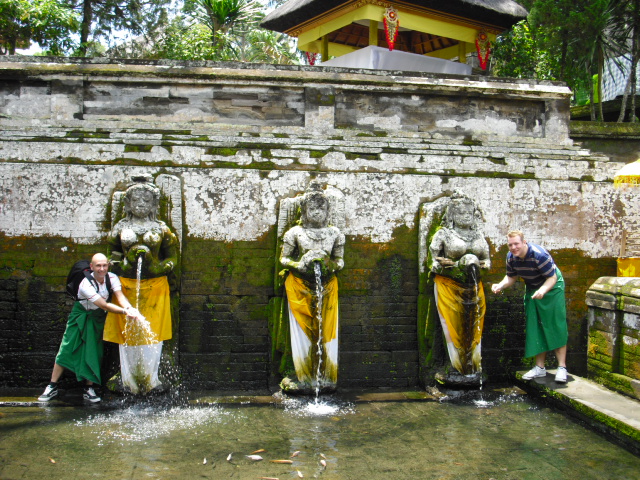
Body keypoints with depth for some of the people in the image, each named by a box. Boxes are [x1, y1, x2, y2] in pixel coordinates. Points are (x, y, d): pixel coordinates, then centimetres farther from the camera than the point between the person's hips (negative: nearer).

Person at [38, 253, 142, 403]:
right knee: (66, 350, -2)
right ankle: (52, 387, 8)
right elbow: (104, 305, -30)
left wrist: (130, 308, -47)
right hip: (81, 316, -3)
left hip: (98, 319, 4)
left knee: (94, 353, 1)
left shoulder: (112, 278, -14)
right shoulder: (86, 285, -28)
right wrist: (125, 312, -37)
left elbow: (120, 295, -27)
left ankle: (89, 389, 10)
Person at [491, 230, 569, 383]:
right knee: (535, 329, 6)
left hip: (551, 288, -6)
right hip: (532, 290, 6)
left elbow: (552, 277, -26)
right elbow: (511, 277, 4)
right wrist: (500, 285, -15)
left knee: (556, 327, -9)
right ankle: (540, 367, 13)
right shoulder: (511, 257, -9)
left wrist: (542, 290, -44)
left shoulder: (539, 254, -29)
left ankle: (562, 367, -4)